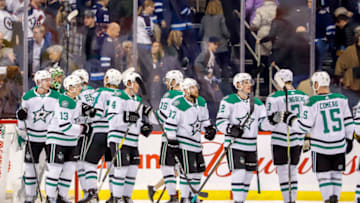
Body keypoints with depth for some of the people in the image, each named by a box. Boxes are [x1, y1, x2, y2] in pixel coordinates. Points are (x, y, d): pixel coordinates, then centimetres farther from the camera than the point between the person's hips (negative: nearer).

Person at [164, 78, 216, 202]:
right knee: (187, 171, -9)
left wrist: (209, 129, 3)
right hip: (183, 144, -8)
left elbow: (204, 120, 21)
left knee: (198, 170, 12)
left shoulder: (202, 103, 6)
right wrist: (172, 142, -18)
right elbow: (170, 125, -16)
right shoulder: (178, 105, -18)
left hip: (196, 142, 8)